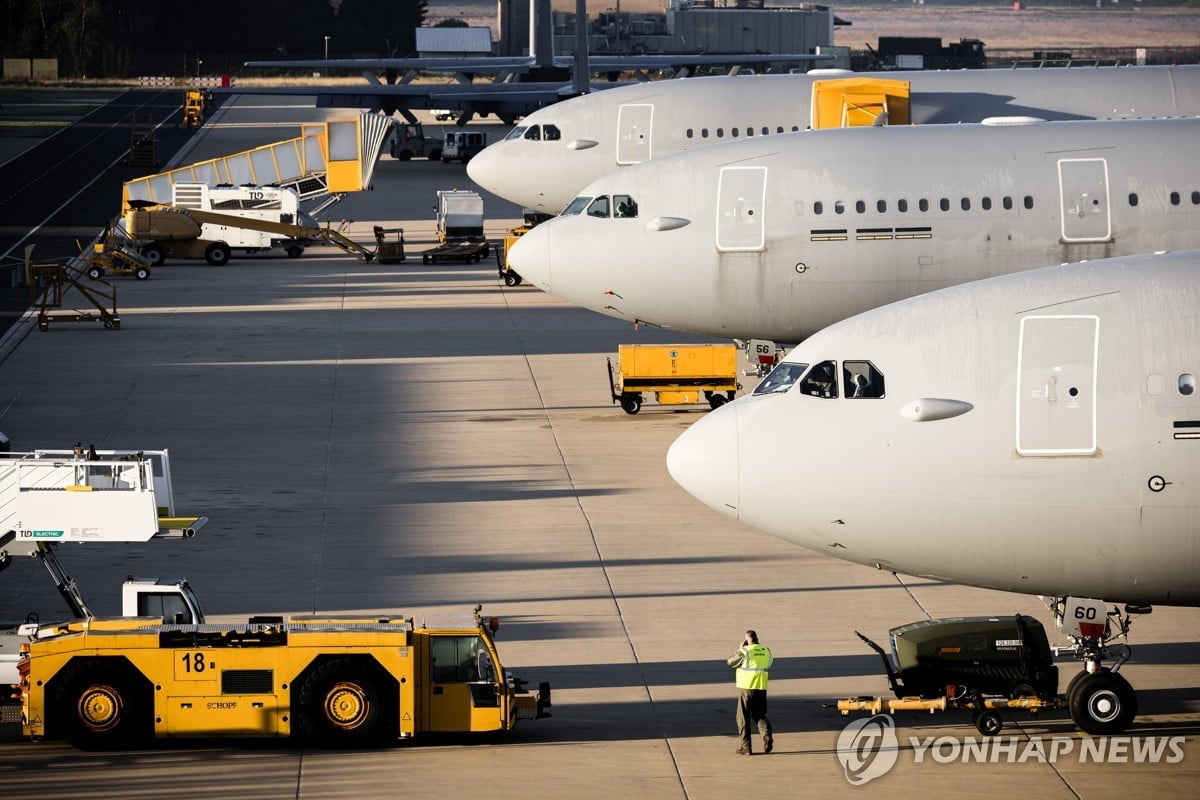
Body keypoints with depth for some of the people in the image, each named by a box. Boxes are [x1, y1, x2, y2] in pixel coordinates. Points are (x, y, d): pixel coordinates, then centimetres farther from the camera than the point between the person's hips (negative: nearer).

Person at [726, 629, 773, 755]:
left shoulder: (744, 652, -12)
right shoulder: (766, 651, 4)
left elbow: (729, 663, -1)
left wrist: (739, 649, 7)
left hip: (746, 688, -5)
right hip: (761, 687, 5)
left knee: (743, 717, 6)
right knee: (759, 715, 16)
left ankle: (746, 747, 6)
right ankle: (767, 734, -11)